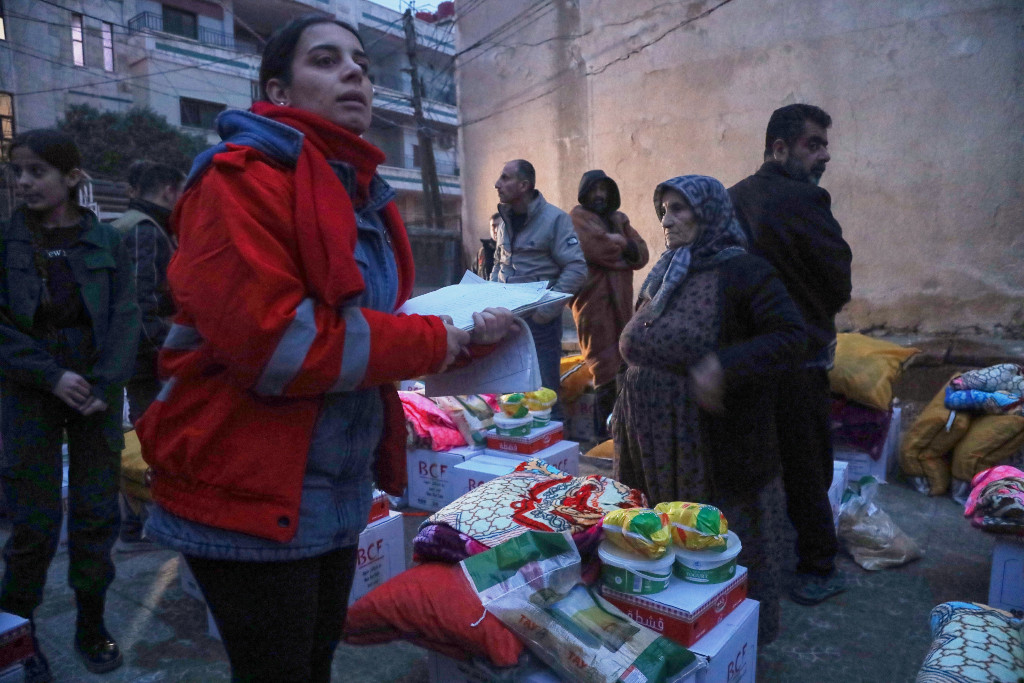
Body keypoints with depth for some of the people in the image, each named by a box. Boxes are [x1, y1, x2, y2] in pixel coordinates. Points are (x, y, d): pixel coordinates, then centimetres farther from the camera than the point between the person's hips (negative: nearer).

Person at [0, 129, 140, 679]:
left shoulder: (105, 241, 1)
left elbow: (125, 320, -3)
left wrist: (104, 385, -13)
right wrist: (51, 375, -14)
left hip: (97, 393, 1)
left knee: (97, 515, 7)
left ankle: (91, 626, 24)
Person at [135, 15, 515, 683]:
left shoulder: (362, 194, 11)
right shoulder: (242, 179, -15)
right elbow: (271, 341, -26)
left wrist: (465, 329, -1)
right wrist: (438, 341, -20)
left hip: (339, 495, 8)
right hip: (249, 498, -8)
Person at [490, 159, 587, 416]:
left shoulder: (555, 218, -11)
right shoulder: (505, 220, 9)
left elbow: (577, 269, -15)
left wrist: (547, 309, -20)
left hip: (539, 318, -6)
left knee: (544, 389, 1)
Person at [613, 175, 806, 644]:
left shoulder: (742, 272, -12)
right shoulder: (662, 276, 11)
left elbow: (790, 336, -19)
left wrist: (724, 365, -31)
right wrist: (628, 415, 16)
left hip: (716, 450, -7)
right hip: (657, 447, 7)